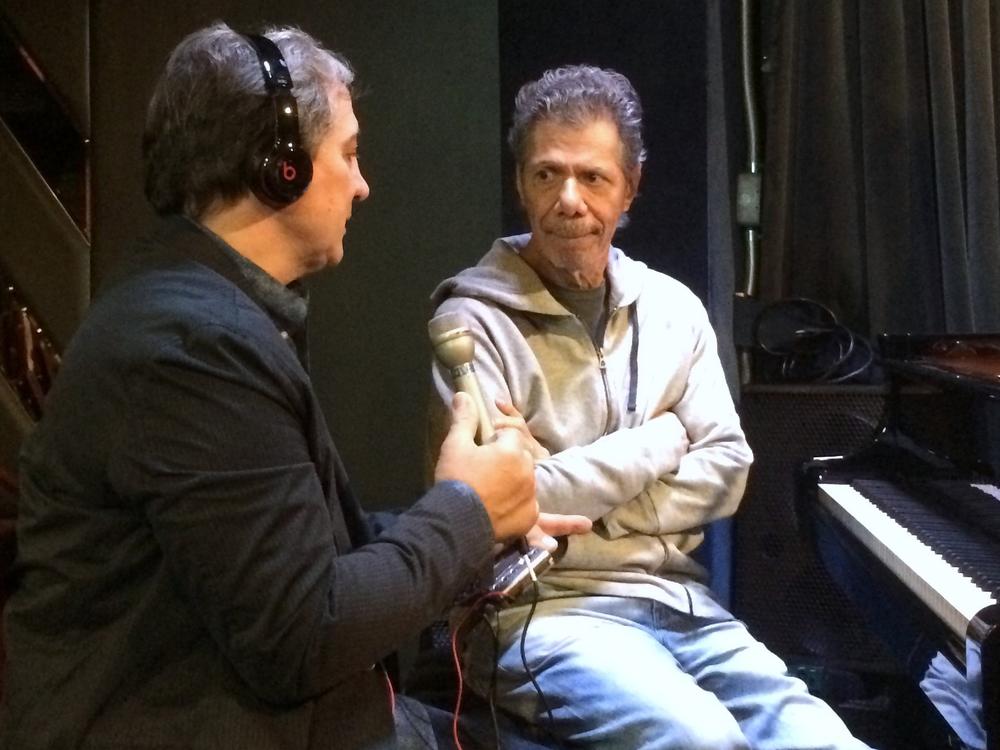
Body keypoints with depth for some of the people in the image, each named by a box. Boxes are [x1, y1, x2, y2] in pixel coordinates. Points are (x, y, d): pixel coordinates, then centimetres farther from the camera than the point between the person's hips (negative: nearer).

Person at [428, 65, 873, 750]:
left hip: (677, 597, 5)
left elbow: (725, 472, 4)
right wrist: (658, 440, -5)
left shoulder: (671, 308, 9)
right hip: (548, 608, -5)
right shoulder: (477, 321, -8)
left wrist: (580, 509, -9)